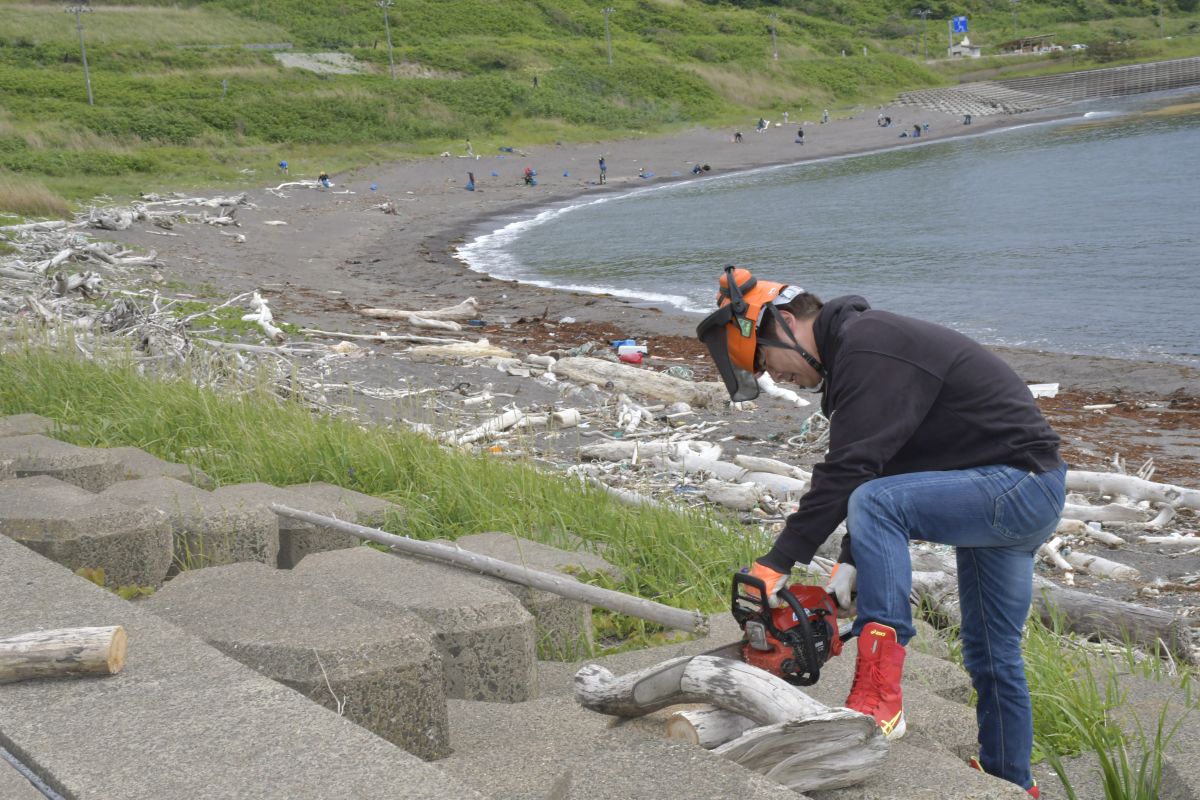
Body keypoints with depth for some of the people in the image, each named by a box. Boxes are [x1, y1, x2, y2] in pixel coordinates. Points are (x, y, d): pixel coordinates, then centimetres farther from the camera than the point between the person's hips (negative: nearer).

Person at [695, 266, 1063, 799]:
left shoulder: (868, 348, -19)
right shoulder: (858, 347, 13)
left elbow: (848, 472, -26)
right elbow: (879, 470, 14)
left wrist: (778, 564, -24)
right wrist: (851, 561, 6)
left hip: (1021, 484, -11)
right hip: (1017, 495, 11)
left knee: (874, 505, -28)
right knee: (991, 654, 19)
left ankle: (879, 696, -28)